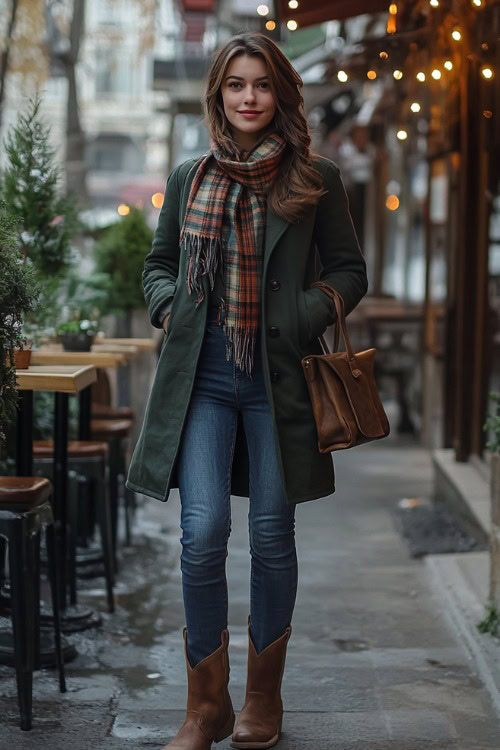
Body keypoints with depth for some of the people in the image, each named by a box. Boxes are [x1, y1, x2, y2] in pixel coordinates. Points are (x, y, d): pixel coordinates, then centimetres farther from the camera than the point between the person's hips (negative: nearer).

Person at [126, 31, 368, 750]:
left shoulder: (316, 178, 4)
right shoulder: (189, 178, 11)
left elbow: (349, 270, 8)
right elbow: (158, 261, 21)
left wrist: (309, 315, -10)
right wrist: (168, 305, 0)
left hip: (279, 376, -1)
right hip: (202, 373, 1)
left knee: (272, 535, 6)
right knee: (202, 534, -7)